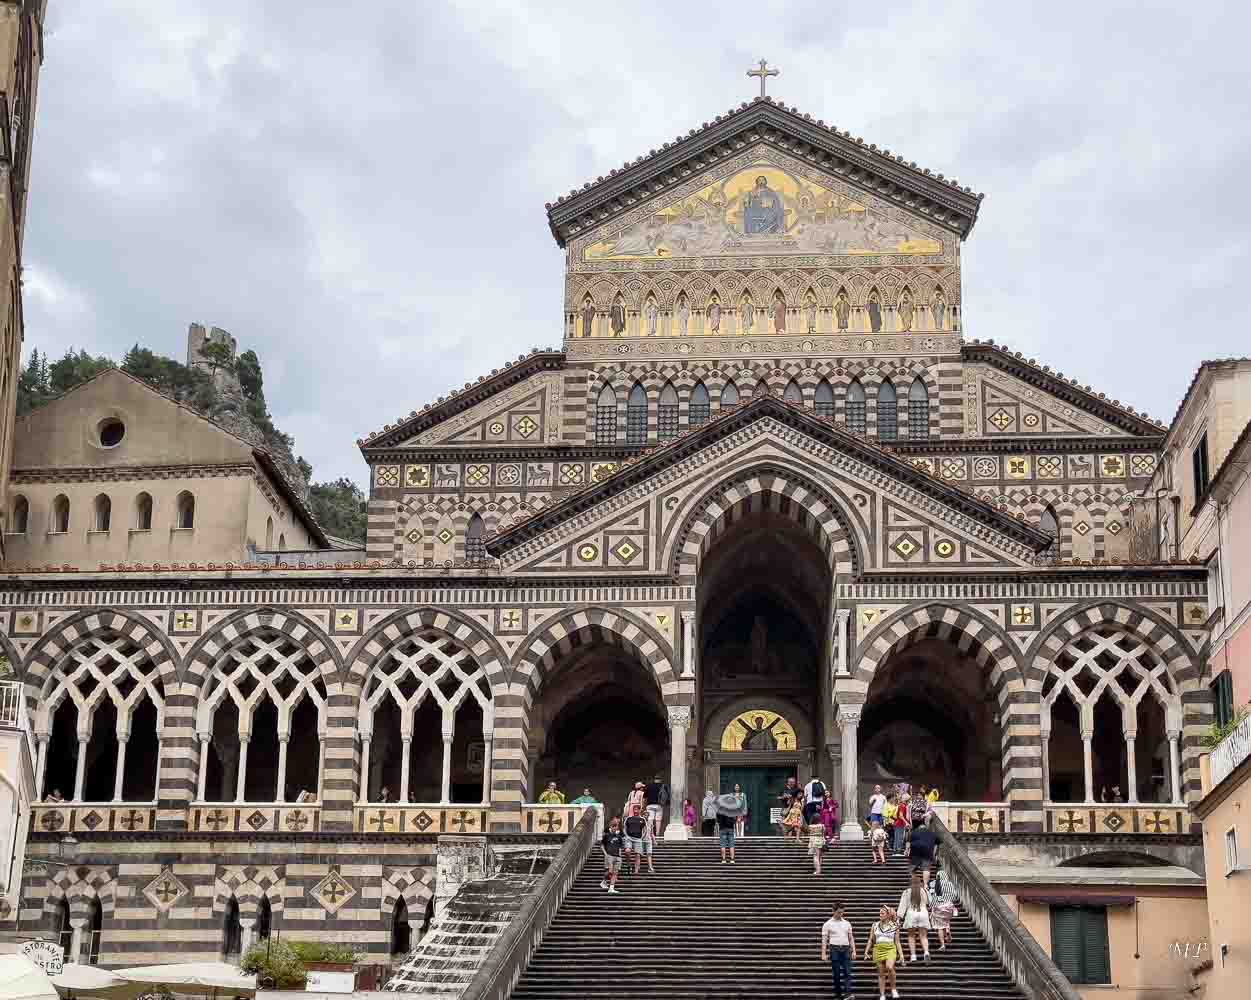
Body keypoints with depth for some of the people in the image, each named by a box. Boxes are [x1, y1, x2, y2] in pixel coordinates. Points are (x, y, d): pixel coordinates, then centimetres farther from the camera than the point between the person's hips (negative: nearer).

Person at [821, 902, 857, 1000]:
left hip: (846, 949, 2)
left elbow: (851, 938, 14)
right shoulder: (828, 924, 2)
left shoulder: (847, 923, 12)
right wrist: (823, 953, -7)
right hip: (834, 949, -2)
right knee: (836, 974, 1)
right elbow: (824, 939, 0)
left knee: (847, 972, -9)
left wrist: (853, 950, 5)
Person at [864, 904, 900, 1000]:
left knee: (889, 967, -27)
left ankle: (893, 989, -8)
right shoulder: (875, 926, 10)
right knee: (881, 973, 4)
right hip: (878, 949, 3)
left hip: (890, 949, -3)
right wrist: (866, 951, 4)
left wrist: (900, 954, 5)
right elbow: (871, 940, 14)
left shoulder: (894, 926, 5)